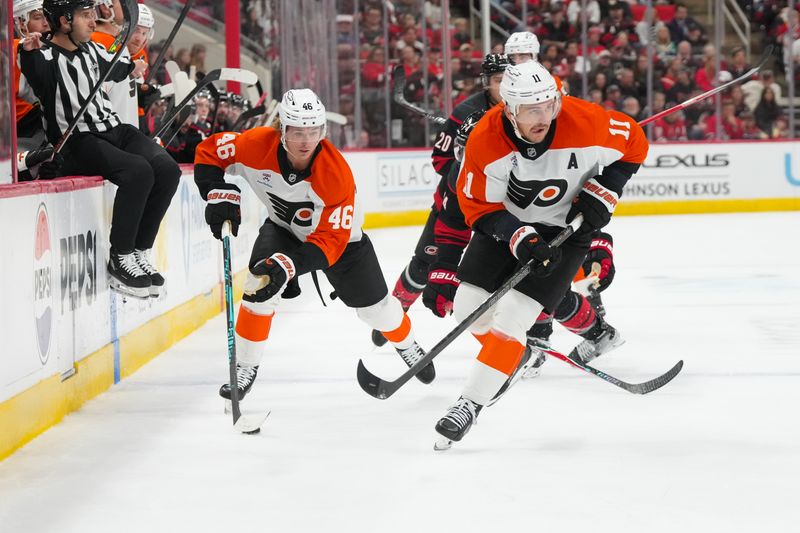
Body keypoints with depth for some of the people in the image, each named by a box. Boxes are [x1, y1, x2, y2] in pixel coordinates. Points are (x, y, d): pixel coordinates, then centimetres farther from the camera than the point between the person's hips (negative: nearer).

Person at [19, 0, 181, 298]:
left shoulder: (92, 50, 15)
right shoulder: (46, 57, -9)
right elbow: (33, 71, -32)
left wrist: (131, 69, 49)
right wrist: (29, 52, -49)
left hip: (114, 129, 8)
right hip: (78, 143, -8)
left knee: (166, 169, -16)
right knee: (138, 171, -31)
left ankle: (141, 252, -6)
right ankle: (120, 259, -19)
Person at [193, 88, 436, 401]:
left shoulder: (336, 173, -38)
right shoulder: (258, 146, -32)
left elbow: (330, 241, -38)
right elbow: (209, 152, -15)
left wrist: (289, 264, -51)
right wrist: (221, 195, -29)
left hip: (339, 233, -1)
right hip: (283, 227, 1)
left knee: (374, 306, 7)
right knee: (260, 287, -24)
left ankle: (407, 346, 42)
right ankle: (246, 367, -6)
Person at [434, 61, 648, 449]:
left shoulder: (586, 123, -27)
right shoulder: (485, 140, -25)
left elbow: (633, 144, -7)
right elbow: (479, 206, -15)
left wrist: (602, 194, -15)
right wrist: (520, 239, -27)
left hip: (566, 226, -2)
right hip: (506, 220, 3)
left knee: (512, 314, -15)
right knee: (469, 307, 2)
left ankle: (471, 405, -8)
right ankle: (511, 357, 34)